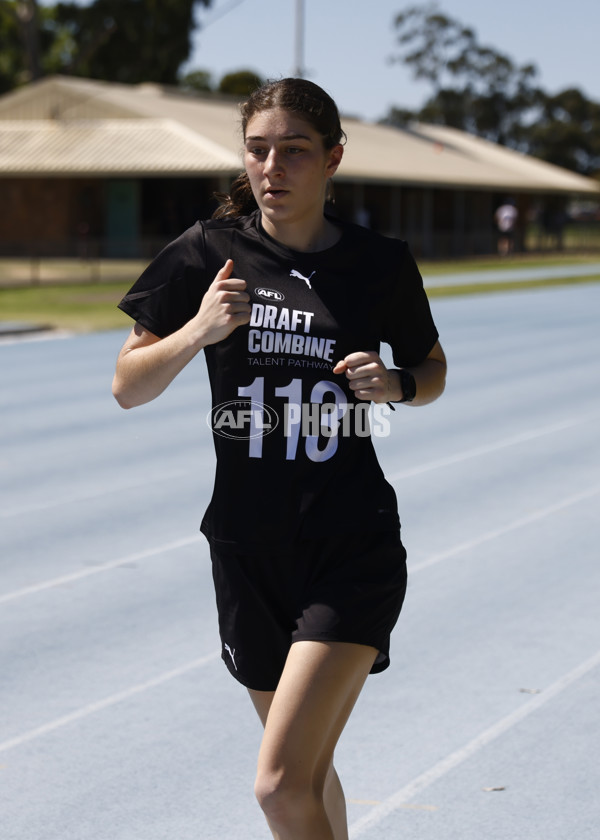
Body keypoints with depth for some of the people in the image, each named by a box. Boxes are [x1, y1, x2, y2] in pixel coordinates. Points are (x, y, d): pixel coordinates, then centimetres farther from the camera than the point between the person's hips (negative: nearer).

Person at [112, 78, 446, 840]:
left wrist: (395, 384, -9)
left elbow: (432, 369, 14)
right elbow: (127, 387, 0)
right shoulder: (210, 253, -1)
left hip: (354, 552, -3)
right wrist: (197, 331, -18)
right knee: (308, 774, 17)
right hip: (250, 550, 3)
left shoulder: (382, 264, -2)